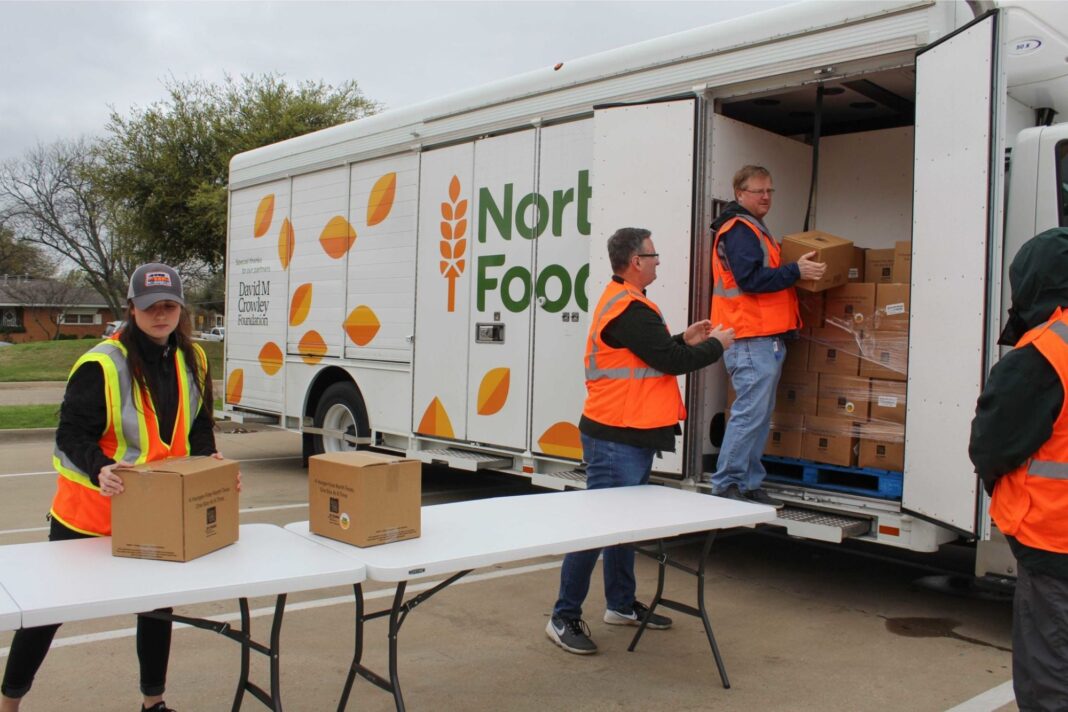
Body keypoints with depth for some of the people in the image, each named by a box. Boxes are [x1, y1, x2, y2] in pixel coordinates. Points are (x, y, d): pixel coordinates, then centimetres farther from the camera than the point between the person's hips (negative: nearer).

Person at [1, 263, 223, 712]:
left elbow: (199, 429, 7)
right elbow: (73, 434, -19)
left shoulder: (193, 361, 0)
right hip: (89, 511, -5)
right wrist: (100, 469, -37)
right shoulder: (101, 364, -19)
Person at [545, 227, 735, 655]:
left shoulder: (622, 302, 16)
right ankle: (564, 618, 2)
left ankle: (621, 605, 31)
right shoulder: (629, 309, -18)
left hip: (629, 436, 11)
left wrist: (686, 340, 17)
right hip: (616, 438, -11)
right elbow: (671, 361, -18)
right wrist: (716, 346, -2)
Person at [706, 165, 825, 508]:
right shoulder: (738, 230, -9)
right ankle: (726, 485, -5)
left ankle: (748, 483, 17)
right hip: (752, 340, -11)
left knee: (760, 415, 12)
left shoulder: (753, 230, 23)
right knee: (750, 413, -10)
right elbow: (750, 279, -21)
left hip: (766, 338, 11)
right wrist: (796, 271, -21)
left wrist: (799, 270, 11)